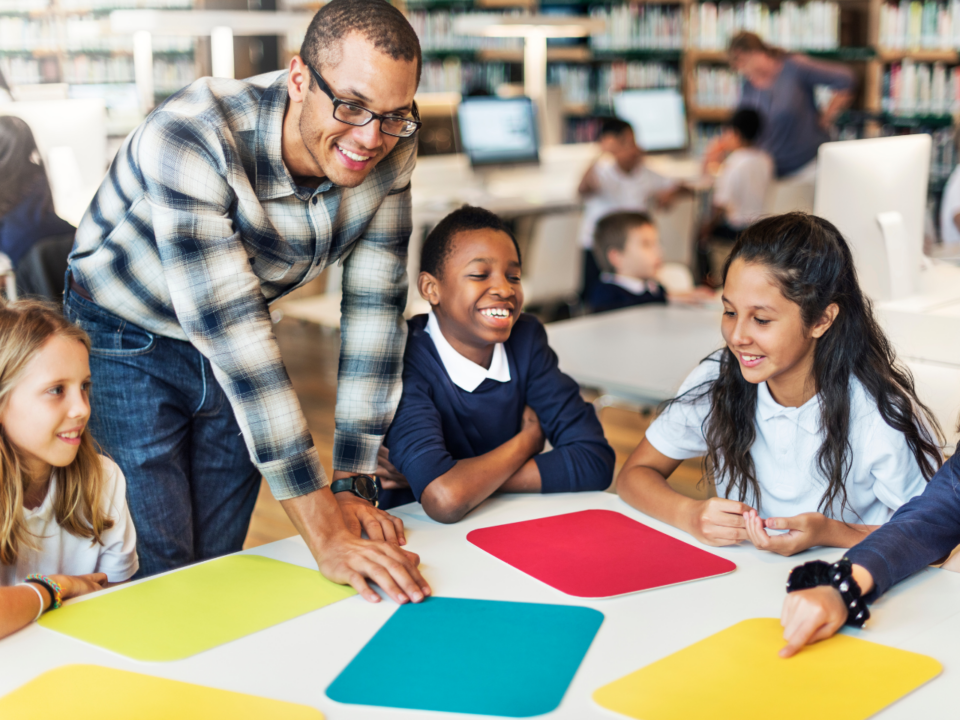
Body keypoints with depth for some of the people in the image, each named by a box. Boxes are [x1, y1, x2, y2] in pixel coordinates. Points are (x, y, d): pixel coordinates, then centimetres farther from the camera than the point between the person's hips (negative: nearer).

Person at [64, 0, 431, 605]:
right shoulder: (190, 138, -36)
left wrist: (353, 486, -16)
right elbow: (229, 329, -40)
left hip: (237, 351, 5)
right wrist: (323, 532, -41)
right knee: (162, 570, -4)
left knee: (221, 560, 11)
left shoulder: (390, 150, -18)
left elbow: (375, 307, -13)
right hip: (128, 341, -4)